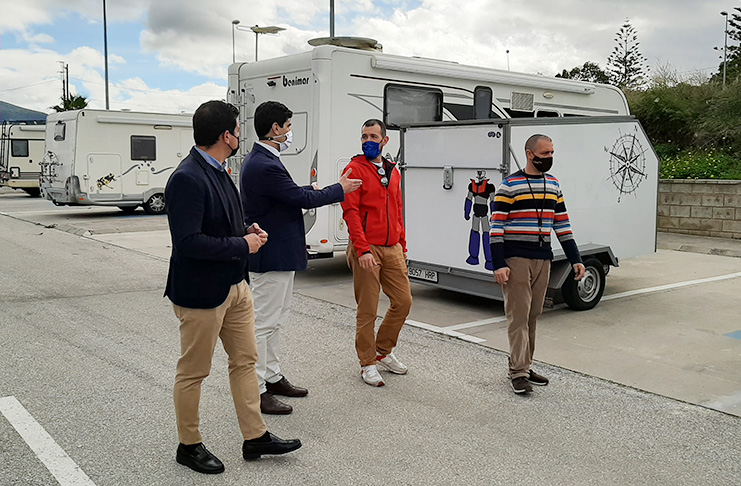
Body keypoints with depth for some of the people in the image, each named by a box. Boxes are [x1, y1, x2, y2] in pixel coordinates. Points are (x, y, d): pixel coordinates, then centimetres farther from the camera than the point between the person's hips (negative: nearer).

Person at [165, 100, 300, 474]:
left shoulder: (217, 172, 9)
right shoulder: (186, 179, -22)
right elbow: (188, 242, -29)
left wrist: (247, 232, 1)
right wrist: (242, 244, -20)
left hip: (234, 285, 10)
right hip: (201, 293, -10)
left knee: (245, 361, 16)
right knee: (193, 372, 7)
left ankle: (255, 437, 29)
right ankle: (189, 445, 26)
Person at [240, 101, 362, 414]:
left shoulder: (258, 161, 11)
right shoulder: (265, 166, -23)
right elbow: (304, 199, -17)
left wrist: (311, 191, 10)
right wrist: (340, 189, -4)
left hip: (276, 254, 11)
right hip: (271, 256, -11)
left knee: (274, 320, 19)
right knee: (264, 323, -3)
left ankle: (273, 377, 31)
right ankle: (255, 391, 7)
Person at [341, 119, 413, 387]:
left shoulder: (393, 172, 15)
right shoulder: (355, 169, -5)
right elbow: (350, 212, -12)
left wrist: (402, 245, 16)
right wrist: (363, 249, -20)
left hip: (392, 249, 6)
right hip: (367, 249, -6)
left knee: (403, 301, 8)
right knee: (368, 310, -1)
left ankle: (383, 352, 27)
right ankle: (368, 363, 14)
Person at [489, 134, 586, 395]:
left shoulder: (553, 185, 14)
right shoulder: (509, 185, -6)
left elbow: (562, 224, 17)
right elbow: (496, 227, -9)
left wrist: (575, 259, 12)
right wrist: (499, 264, -15)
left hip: (543, 260, 6)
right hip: (516, 259, -6)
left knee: (532, 316, 10)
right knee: (518, 316, -6)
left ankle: (523, 366, 20)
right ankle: (518, 373, -3)